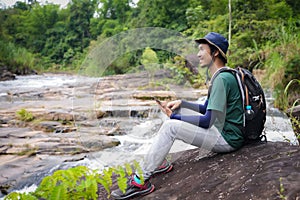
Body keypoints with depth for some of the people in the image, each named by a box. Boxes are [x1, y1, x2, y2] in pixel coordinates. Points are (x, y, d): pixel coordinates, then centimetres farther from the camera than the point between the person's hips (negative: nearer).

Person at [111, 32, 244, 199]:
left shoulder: (222, 79, -19)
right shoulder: (223, 76, 14)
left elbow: (207, 121, -23)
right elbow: (206, 109, 21)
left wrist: (175, 116, -13)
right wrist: (181, 103, 8)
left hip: (228, 139, -10)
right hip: (224, 131, 10)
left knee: (170, 126, -19)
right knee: (177, 110, 12)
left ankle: (141, 181, -13)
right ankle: (159, 162, 15)